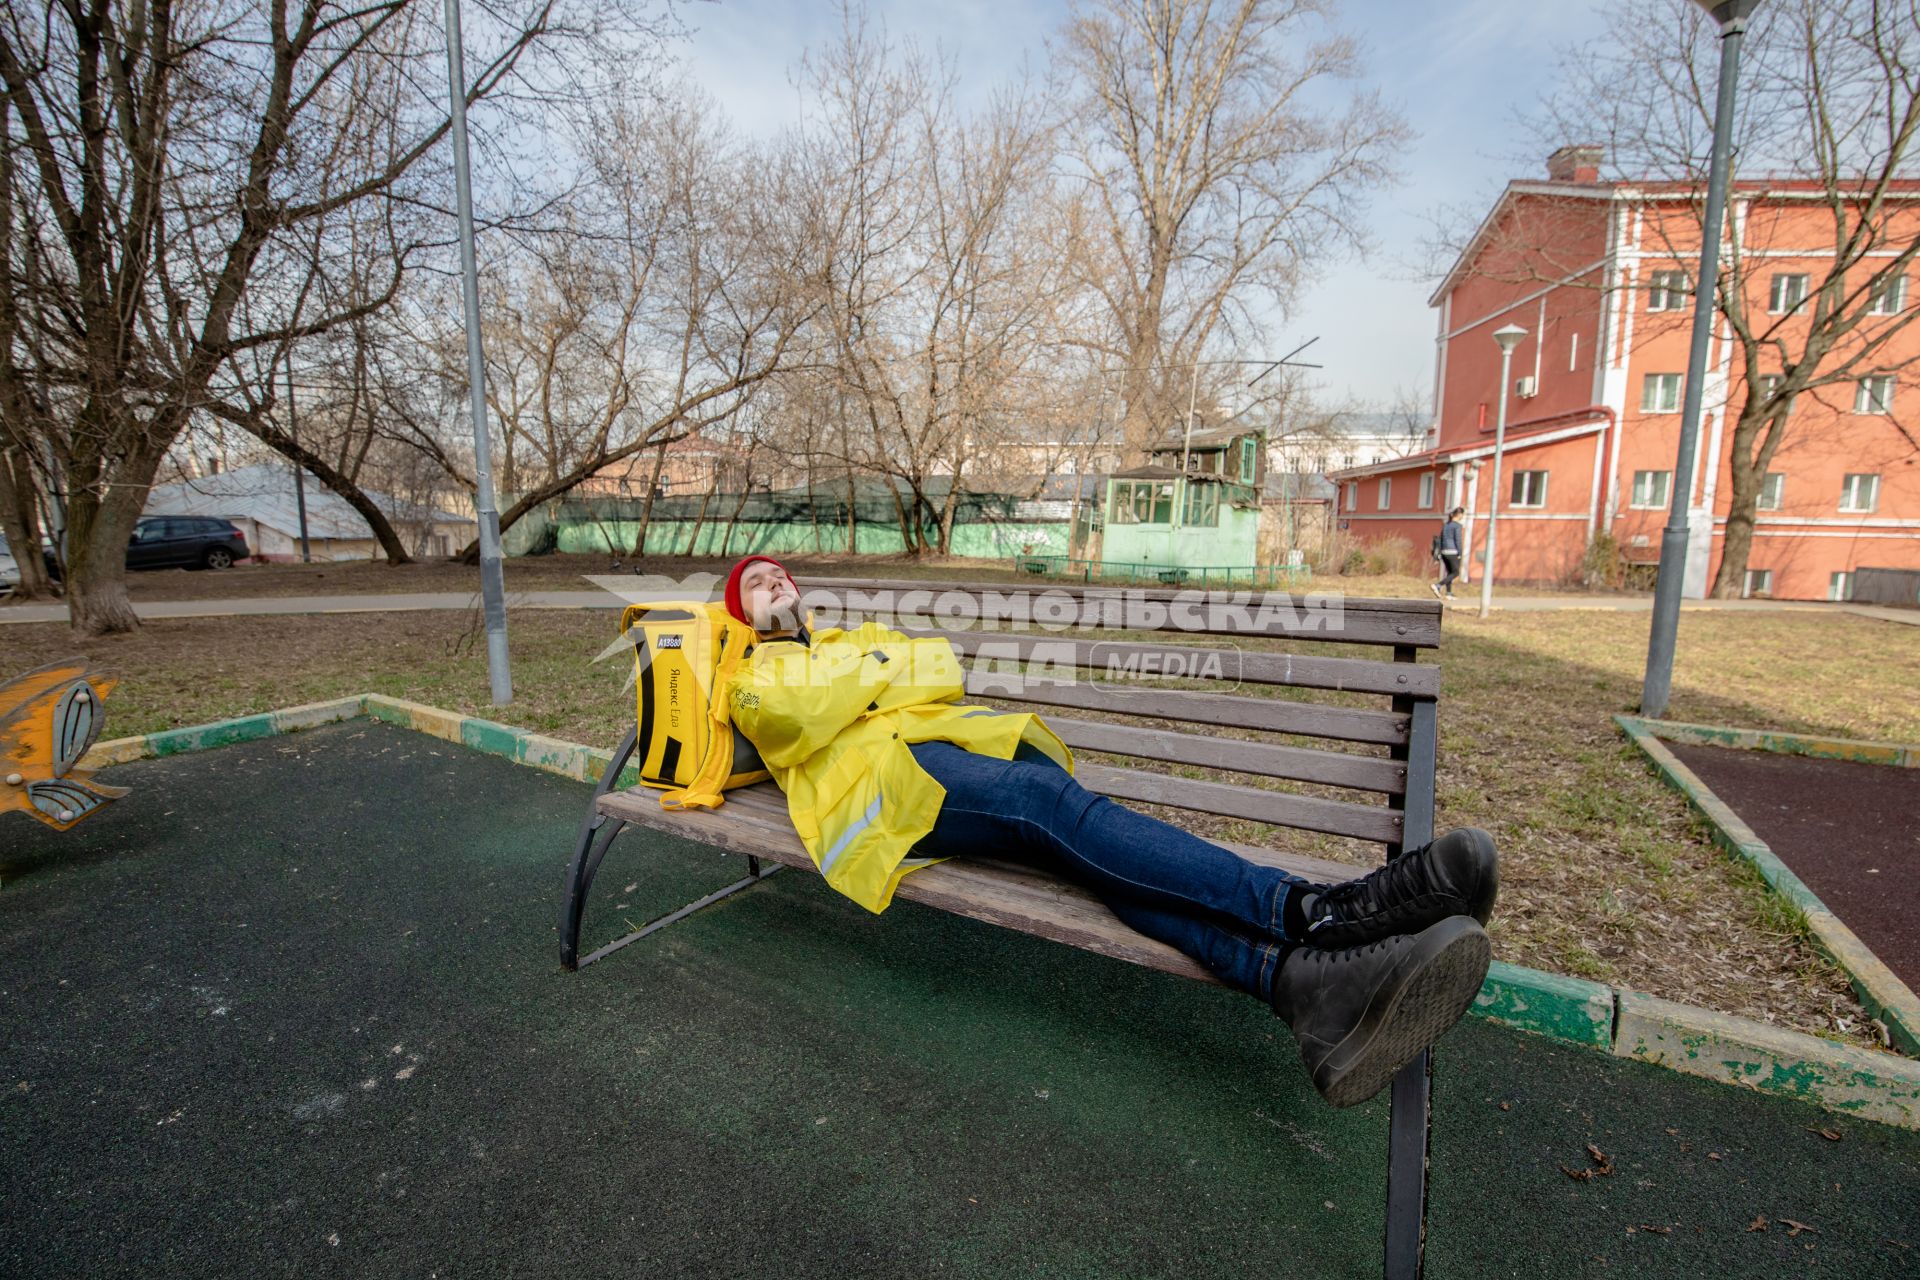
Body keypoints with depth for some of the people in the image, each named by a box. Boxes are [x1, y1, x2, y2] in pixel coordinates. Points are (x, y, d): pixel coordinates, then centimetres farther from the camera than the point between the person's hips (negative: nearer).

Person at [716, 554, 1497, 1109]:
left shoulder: (855, 639, 37)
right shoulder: (754, 677, 23)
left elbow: (945, 671, 18)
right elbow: (795, 713, -4)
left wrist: (870, 671, 5)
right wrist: (890, 671, 6)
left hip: (952, 743, 5)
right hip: (880, 776, -5)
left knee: (1087, 848, -25)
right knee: (1051, 800, -32)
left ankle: (1301, 981, -46)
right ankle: (1311, 911, -43)